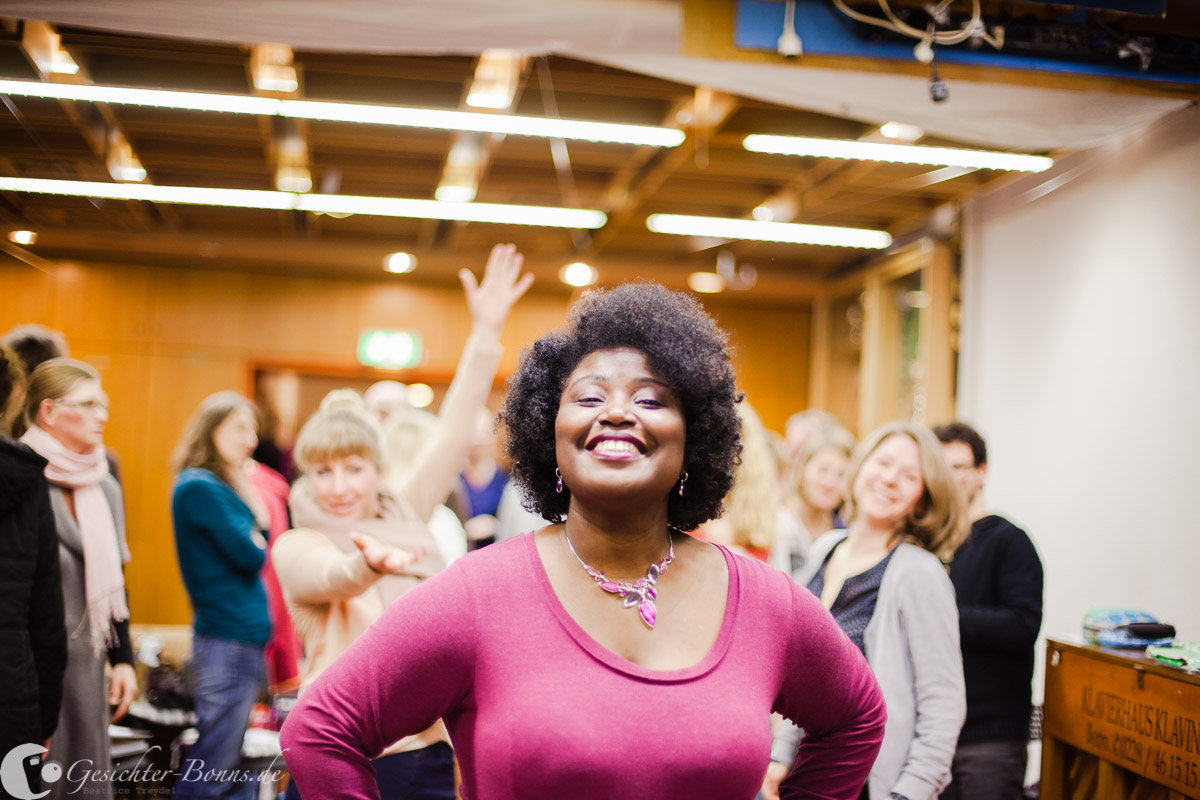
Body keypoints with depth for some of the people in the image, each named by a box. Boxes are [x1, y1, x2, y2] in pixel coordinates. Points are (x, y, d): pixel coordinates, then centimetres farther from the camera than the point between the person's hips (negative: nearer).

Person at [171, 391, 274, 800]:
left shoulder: (225, 485, 16)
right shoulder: (199, 487, -13)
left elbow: (264, 532, 12)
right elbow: (251, 555, -15)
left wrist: (246, 485, 4)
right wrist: (254, 538, 5)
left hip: (247, 640, 10)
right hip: (227, 641, -10)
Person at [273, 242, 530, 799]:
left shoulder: (402, 517, 9)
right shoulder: (295, 549, -4)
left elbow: (450, 439, 3)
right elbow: (333, 577, -26)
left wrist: (486, 334, -2)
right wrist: (371, 562, -50)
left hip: (429, 746, 4)